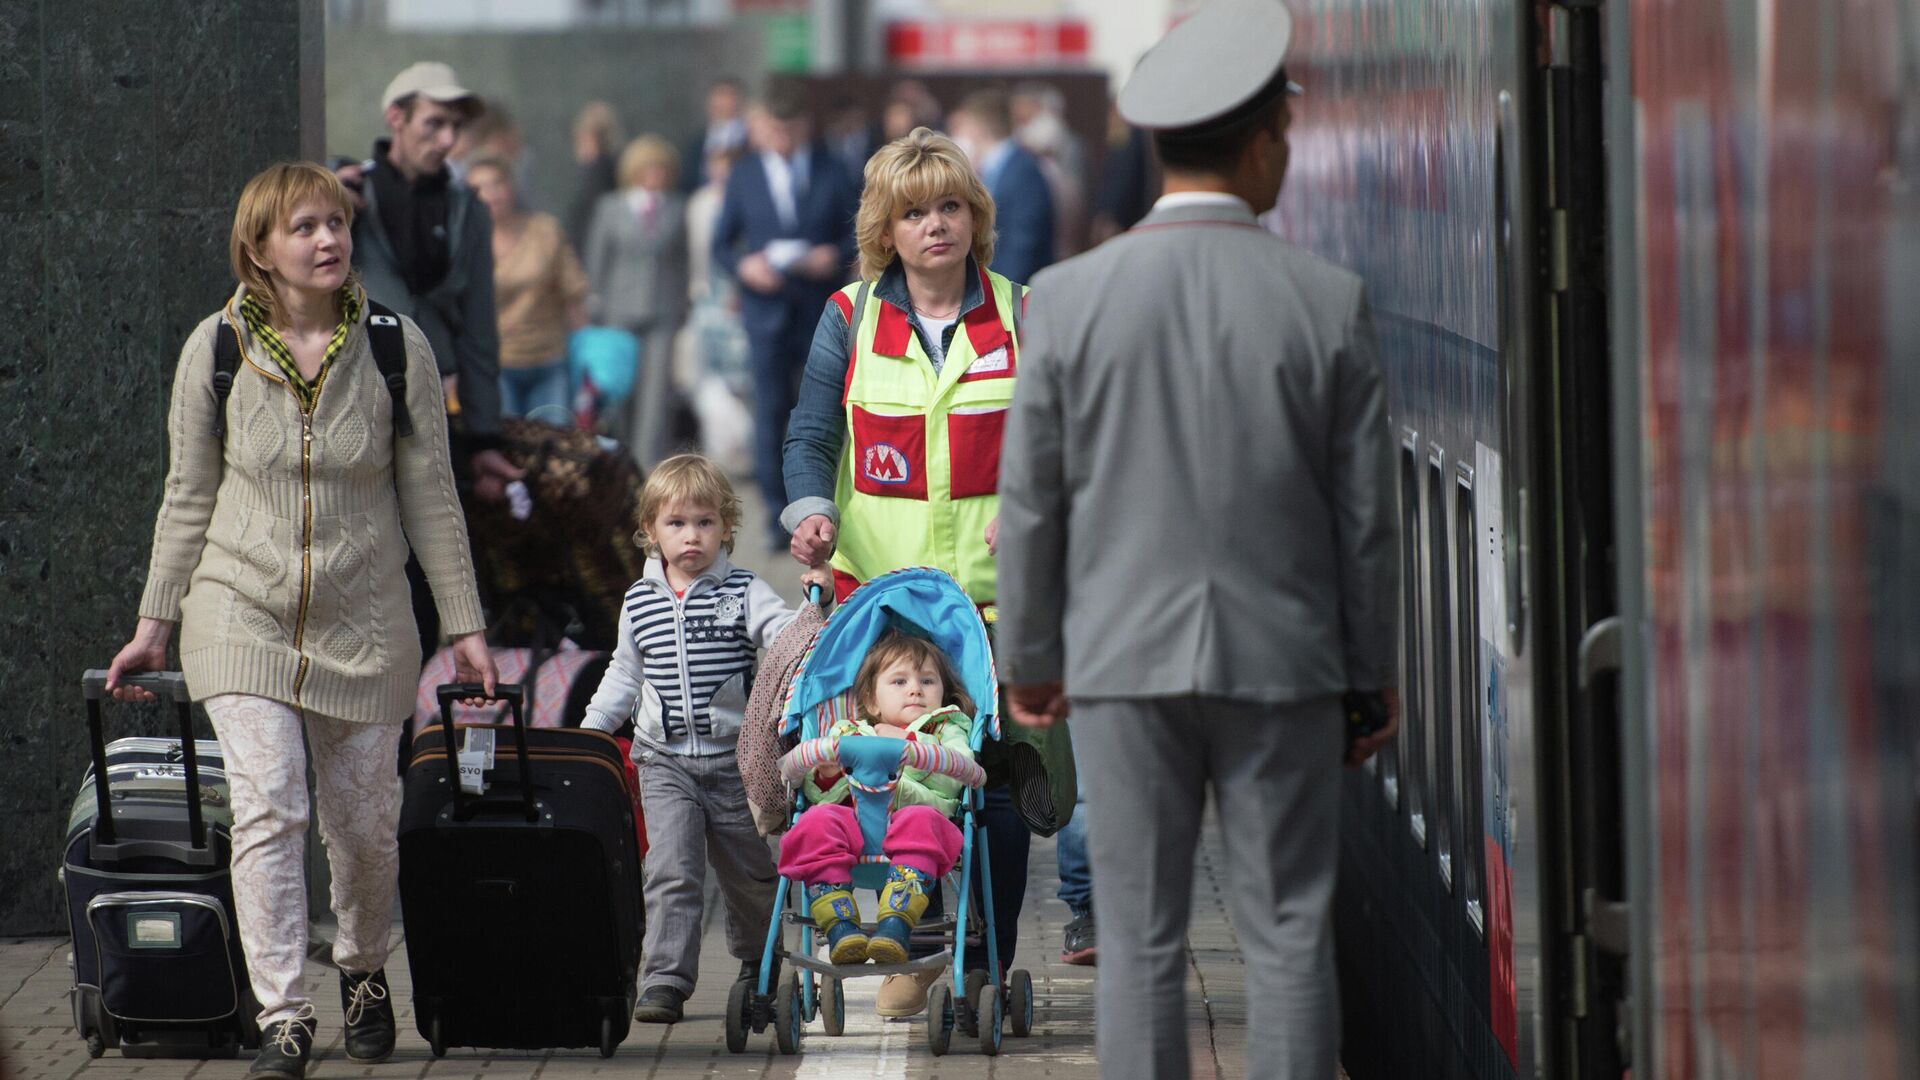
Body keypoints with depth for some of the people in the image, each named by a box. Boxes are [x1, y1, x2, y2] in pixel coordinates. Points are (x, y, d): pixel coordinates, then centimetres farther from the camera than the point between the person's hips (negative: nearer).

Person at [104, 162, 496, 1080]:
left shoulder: (397, 349, -2)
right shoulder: (216, 349, -2)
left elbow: (429, 495, 4)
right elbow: (190, 497, 7)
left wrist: (464, 625, 4)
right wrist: (154, 625, 8)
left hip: (363, 621, 1)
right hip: (243, 615, -1)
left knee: (363, 820, 6)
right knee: (267, 807, -14)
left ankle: (364, 972, 34)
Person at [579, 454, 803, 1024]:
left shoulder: (743, 592, -2)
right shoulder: (640, 602, 6)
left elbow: (785, 633, -16)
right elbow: (626, 674, 18)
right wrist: (590, 730, 17)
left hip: (735, 758, -1)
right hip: (665, 762, 1)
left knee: (749, 871, 13)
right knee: (672, 871, -13)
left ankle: (757, 960, 36)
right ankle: (665, 982, -15)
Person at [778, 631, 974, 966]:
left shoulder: (945, 730, 26)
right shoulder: (846, 733, 30)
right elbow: (820, 796, 16)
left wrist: (909, 744, 2)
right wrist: (827, 775, -6)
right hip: (853, 825, 2)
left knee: (921, 820, -37)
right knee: (816, 821, -29)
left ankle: (895, 925, -48)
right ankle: (839, 926, -37)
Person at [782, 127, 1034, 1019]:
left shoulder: (1019, 316, 6)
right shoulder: (851, 320, 6)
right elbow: (811, 435, 7)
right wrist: (811, 509, -12)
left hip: (995, 589, 0)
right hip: (878, 587, 0)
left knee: (997, 780, -3)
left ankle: (989, 969, 8)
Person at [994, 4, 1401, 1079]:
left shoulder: (1070, 298, -6)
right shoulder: (1330, 302, -7)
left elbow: (1032, 500, -1)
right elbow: (1366, 509, -3)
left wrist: (1029, 659, 11)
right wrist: (1374, 669, 8)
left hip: (1127, 663, 1)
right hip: (1281, 662, 0)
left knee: (1141, 941, 5)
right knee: (1289, 937, 5)